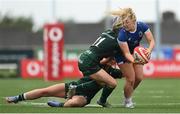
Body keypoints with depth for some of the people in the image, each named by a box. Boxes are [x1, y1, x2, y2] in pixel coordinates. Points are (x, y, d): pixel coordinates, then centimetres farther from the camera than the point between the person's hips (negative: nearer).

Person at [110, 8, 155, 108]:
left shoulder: (142, 26, -26)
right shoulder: (122, 34, -36)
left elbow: (151, 41, -23)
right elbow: (126, 53, -35)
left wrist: (149, 50, -45)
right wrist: (133, 60, -55)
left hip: (135, 52, 5)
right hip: (122, 55, -4)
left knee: (139, 78, 0)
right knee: (131, 79, -9)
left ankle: (129, 94, 27)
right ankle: (127, 100, 16)